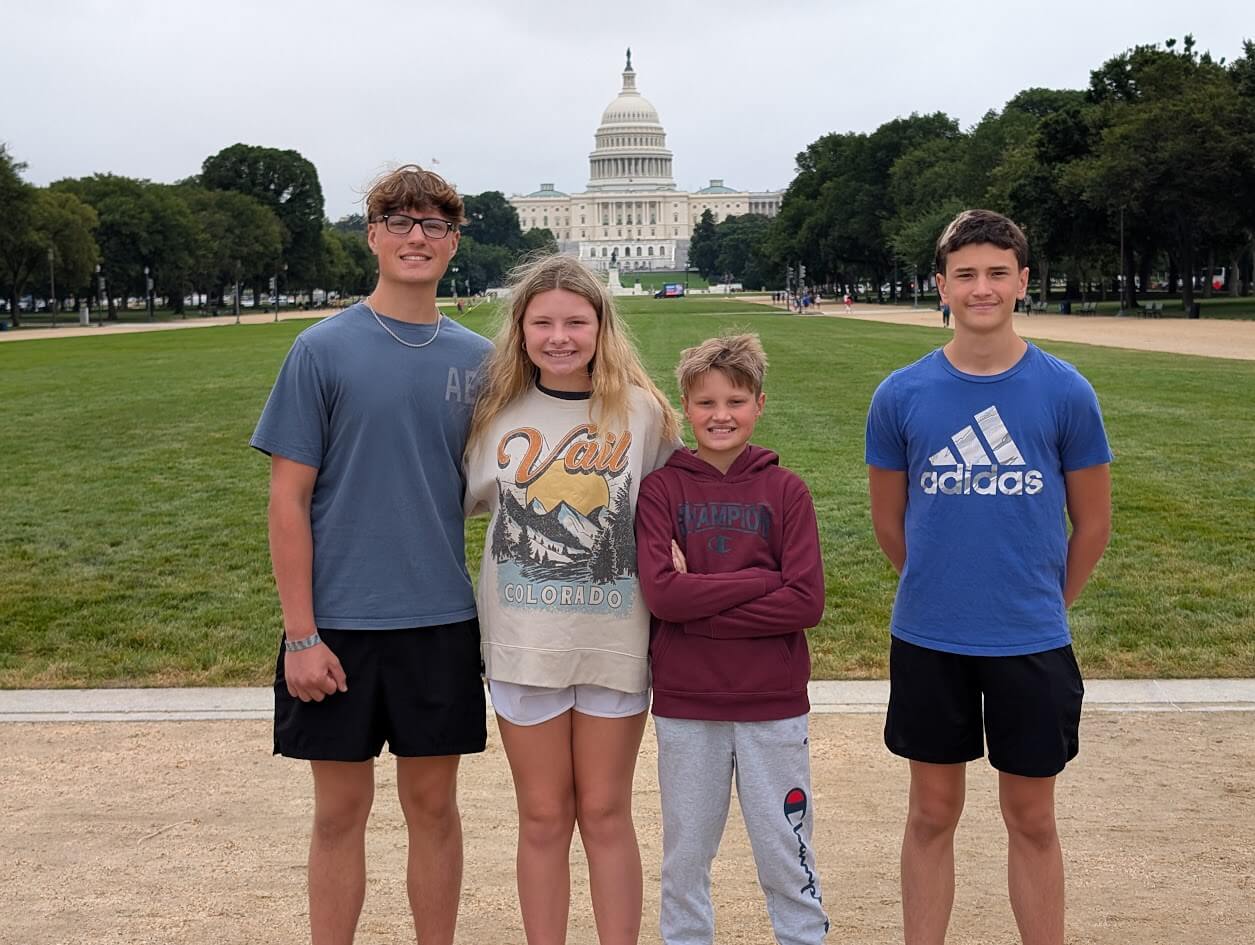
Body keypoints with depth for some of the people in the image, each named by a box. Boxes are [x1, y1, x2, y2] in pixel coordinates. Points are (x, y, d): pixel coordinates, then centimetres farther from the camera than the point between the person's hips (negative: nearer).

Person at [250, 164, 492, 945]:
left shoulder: (477, 359, 4)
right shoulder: (324, 350, -5)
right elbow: (289, 499, -6)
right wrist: (301, 635, -10)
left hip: (442, 621, 3)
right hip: (341, 623, -2)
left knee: (434, 804, 11)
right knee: (342, 809, 8)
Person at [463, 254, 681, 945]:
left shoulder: (642, 412, -4)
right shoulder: (496, 413, -1)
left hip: (615, 643, -1)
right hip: (523, 645, 1)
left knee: (605, 812, 9)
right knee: (543, 815, 10)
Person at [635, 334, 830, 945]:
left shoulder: (785, 490, -1)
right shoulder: (661, 489, -2)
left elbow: (806, 602, -11)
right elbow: (660, 592, -14)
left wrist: (699, 604, -14)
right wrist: (763, 579, -14)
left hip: (773, 704, 0)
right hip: (685, 705, 1)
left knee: (786, 853, 11)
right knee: (685, 854, 14)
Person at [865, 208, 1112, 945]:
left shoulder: (1066, 392, -5)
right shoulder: (901, 396, -3)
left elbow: (1092, 524, 4)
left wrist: (1045, 604, 9)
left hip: (1032, 643, -1)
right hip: (929, 642, 1)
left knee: (1031, 819, 10)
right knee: (933, 814, 12)